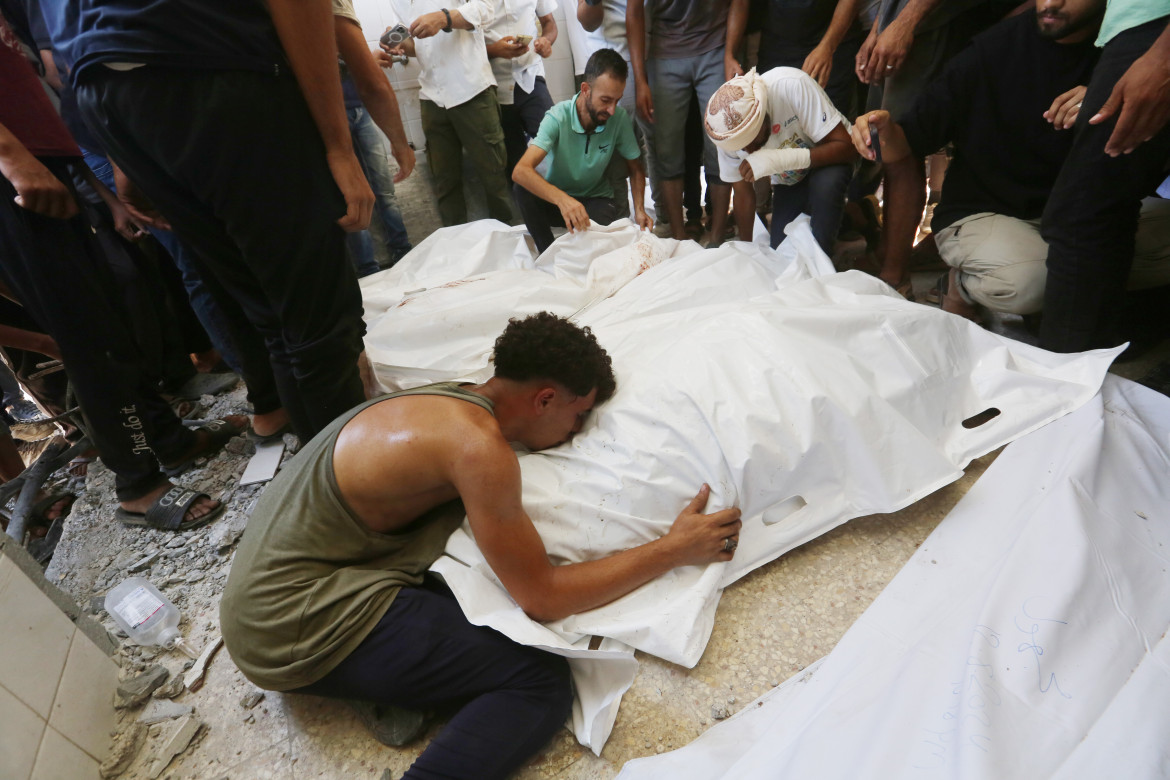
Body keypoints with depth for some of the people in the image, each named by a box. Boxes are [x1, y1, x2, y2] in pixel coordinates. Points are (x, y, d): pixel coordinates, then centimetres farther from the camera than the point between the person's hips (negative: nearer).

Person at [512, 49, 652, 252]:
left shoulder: (620, 118, -13)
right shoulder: (558, 117, -21)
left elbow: (635, 169, 3)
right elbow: (521, 171, -35)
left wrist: (639, 209, -16)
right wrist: (561, 198, -52)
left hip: (596, 200, 1)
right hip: (555, 198, 0)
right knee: (523, 188, -32)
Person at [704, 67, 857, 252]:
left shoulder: (793, 85, -35)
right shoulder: (726, 133, -21)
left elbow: (846, 147, -33)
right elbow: (743, 192, -7)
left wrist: (783, 159, -46)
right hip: (788, 183, 4)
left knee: (823, 185, -37)